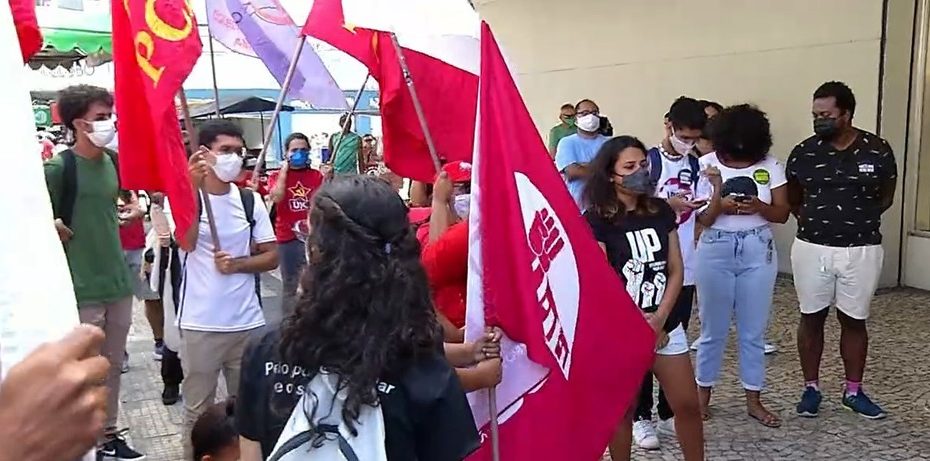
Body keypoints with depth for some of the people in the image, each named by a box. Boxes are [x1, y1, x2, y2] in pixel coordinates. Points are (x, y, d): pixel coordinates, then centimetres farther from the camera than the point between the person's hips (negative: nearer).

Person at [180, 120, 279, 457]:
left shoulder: (251, 200, 4)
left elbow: (272, 257, 6)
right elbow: (186, 244, -22)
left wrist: (237, 264, -12)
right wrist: (193, 188, -30)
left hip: (247, 322, 3)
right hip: (199, 324, -3)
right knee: (198, 409, 9)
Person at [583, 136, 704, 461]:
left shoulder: (661, 212, 5)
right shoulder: (596, 220, -10)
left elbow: (676, 270, 4)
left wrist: (659, 319, -8)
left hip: (666, 327, 5)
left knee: (688, 405, 8)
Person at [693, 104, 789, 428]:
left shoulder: (770, 166, -1)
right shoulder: (707, 164, -6)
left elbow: (782, 214, 1)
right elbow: (703, 219, -7)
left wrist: (759, 206, -19)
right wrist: (720, 203, -27)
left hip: (758, 251, 2)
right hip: (716, 250, -1)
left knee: (754, 329, 9)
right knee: (713, 328, 8)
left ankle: (753, 400, 21)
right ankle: (703, 394, 23)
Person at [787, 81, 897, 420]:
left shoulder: (877, 151, -4)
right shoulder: (803, 153, -3)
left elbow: (885, 198, 10)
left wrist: (859, 219, 3)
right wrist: (814, 220, 1)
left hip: (862, 251, 0)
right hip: (812, 248, 0)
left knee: (854, 320, 10)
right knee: (811, 318, 8)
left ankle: (853, 391, 25)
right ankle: (811, 388, 21)